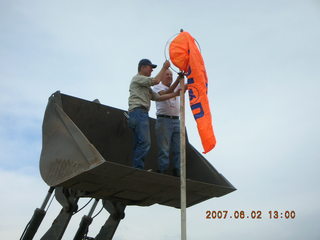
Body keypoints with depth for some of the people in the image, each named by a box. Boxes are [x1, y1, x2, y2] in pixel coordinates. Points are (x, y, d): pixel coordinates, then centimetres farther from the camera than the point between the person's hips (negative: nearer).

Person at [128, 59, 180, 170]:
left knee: (139, 144, 5)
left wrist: (175, 94, 14)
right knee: (145, 142, -18)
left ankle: (136, 169, 2)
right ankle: (138, 168, -22)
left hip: (142, 114, 10)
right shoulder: (137, 78, 2)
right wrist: (164, 67, 2)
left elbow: (157, 97, 22)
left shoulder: (146, 86, 30)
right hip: (138, 111, -10)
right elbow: (156, 81, -10)